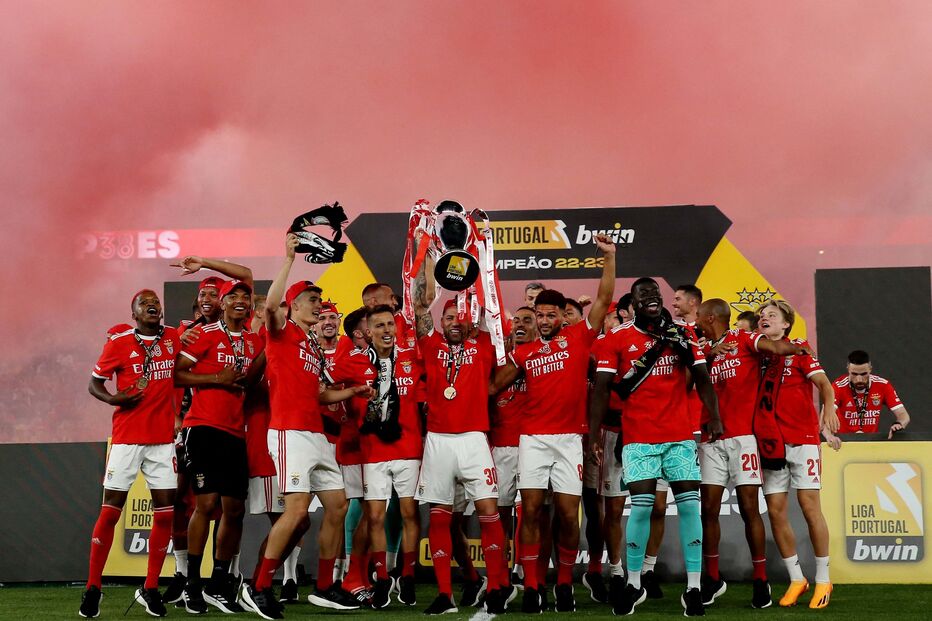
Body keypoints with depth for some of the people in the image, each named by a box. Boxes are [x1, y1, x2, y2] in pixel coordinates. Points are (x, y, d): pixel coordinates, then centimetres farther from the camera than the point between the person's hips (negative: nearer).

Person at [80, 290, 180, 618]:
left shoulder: (174, 338, 7)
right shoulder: (119, 342, -2)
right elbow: (95, 383, 4)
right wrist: (113, 399, -16)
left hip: (163, 438, 3)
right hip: (126, 439, -3)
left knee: (165, 513, 0)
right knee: (111, 510, -3)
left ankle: (150, 588, 12)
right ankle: (93, 588, 6)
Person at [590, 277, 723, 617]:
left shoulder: (682, 333, 8)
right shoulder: (617, 337, 2)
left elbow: (702, 378, 6)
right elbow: (602, 388, 1)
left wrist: (713, 416, -8)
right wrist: (594, 432, -6)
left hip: (680, 436, 2)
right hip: (638, 438, -2)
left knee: (689, 505, -4)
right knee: (641, 506, -8)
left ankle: (693, 587, 2)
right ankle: (634, 583, 8)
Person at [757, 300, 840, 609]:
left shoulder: (798, 349, -2)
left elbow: (825, 385, -10)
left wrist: (828, 411, -30)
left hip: (803, 438, -4)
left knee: (810, 506, -6)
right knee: (775, 511, 1)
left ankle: (823, 579, 4)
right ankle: (796, 578, 13)